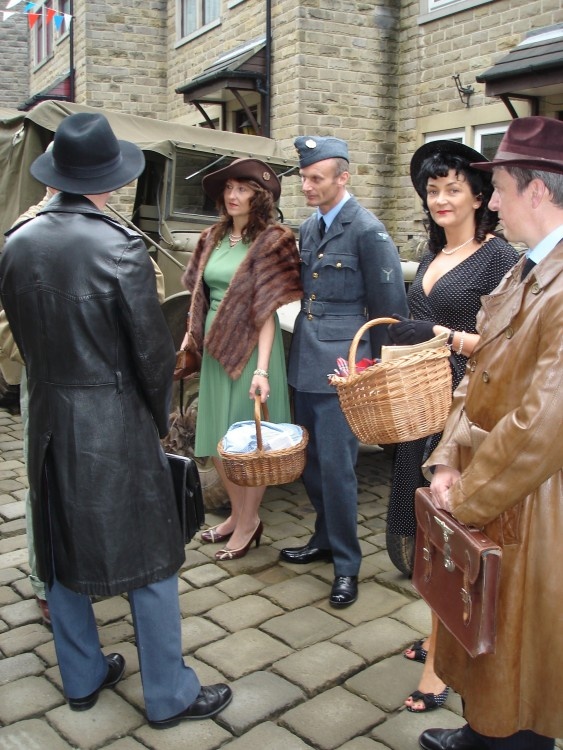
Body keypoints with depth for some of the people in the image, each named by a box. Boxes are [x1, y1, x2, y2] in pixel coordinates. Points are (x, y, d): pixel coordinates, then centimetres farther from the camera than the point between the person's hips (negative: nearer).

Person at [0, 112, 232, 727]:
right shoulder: (119, 246, -18)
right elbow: (152, 351, -14)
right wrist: (159, 416, 2)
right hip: (115, 423, -6)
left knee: (61, 552, 18)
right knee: (147, 558, 7)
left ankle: (82, 677, 35)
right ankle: (170, 695, 21)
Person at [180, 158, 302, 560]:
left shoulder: (270, 241, -10)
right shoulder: (213, 238, 9)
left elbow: (267, 310, -15)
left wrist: (262, 369, -21)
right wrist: (192, 333, 9)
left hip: (249, 346, -6)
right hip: (214, 345, 7)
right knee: (218, 437, 13)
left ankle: (249, 522, 21)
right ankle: (239, 513, 31)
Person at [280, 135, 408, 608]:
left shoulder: (367, 231, -11)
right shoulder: (309, 228, 12)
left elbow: (391, 308, -9)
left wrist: (373, 369, -4)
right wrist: (308, 340, 16)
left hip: (341, 370, -7)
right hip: (306, 363, 8)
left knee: (336, 467, -3)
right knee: (311, 462, 15)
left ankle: (346, 565, 14)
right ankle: (325, 539, 35)